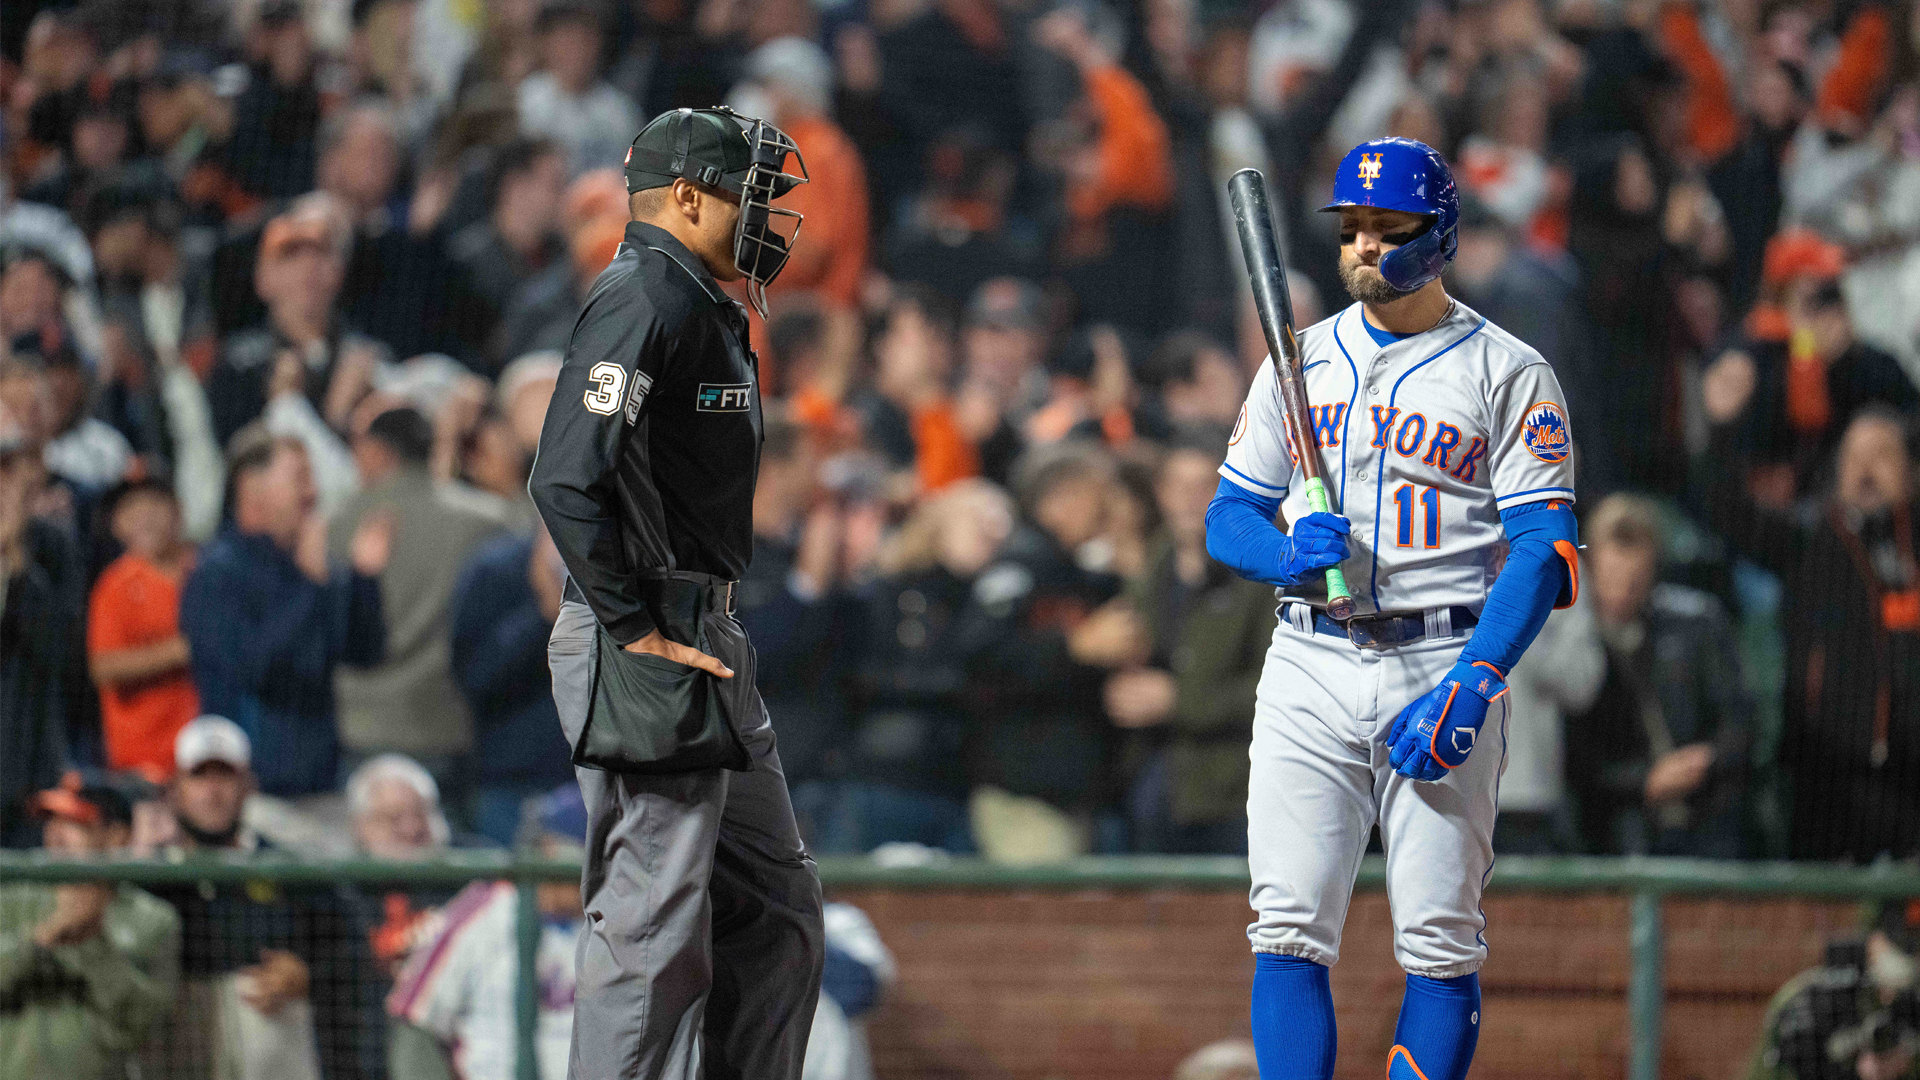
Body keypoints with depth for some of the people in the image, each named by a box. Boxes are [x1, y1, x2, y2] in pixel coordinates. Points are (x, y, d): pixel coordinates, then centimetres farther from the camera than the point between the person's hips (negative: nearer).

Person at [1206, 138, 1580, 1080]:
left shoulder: (1509, 374, 1)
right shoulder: (1298, 364, 14)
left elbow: (1543, 549, -6)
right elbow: (1228, 518, 15)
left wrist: (1471, 688, -18)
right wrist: (1289, 555, -10)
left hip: (1448, 669, -3)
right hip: (1309, 668, 3)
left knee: (1441, 947, -5)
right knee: (1289, 933, -7)